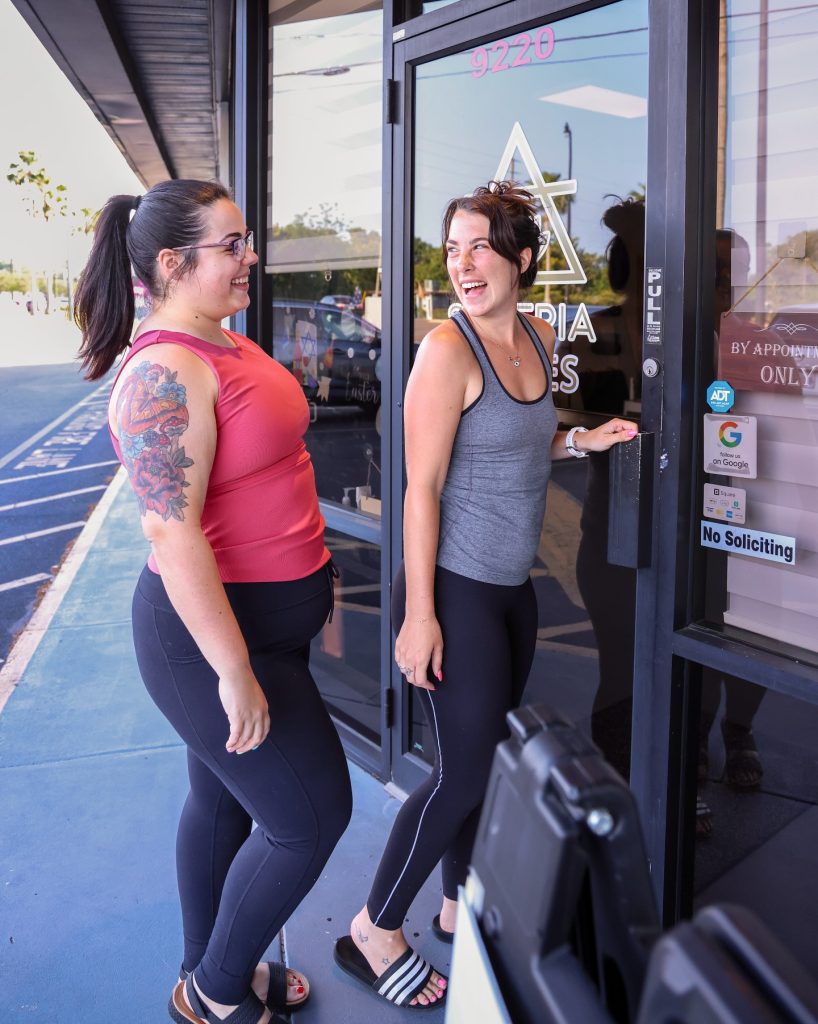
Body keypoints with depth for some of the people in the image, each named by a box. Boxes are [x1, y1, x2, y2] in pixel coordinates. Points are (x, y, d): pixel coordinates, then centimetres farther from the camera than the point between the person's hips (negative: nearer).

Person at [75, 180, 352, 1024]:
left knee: (223, 798, 21)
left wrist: (314, 585, 23)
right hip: (215, 629, -9)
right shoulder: (165, 372, -22)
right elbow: (173, 534, -27)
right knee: (311, 815, 1)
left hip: (268, 615, 10)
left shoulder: (229, 346, 9)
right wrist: (234, 672, -25)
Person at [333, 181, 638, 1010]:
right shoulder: (448, 349, -16)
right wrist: (419, 614, -19)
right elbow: (423, 487, -18)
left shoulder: (539, 341, 7)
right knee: (464, 769, -1)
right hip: (455, 591, -7)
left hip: (513, 587, 7)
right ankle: (372, 934, 20)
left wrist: (578, 441, 2)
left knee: (488, 756, 17)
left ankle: (460, 905, 38)